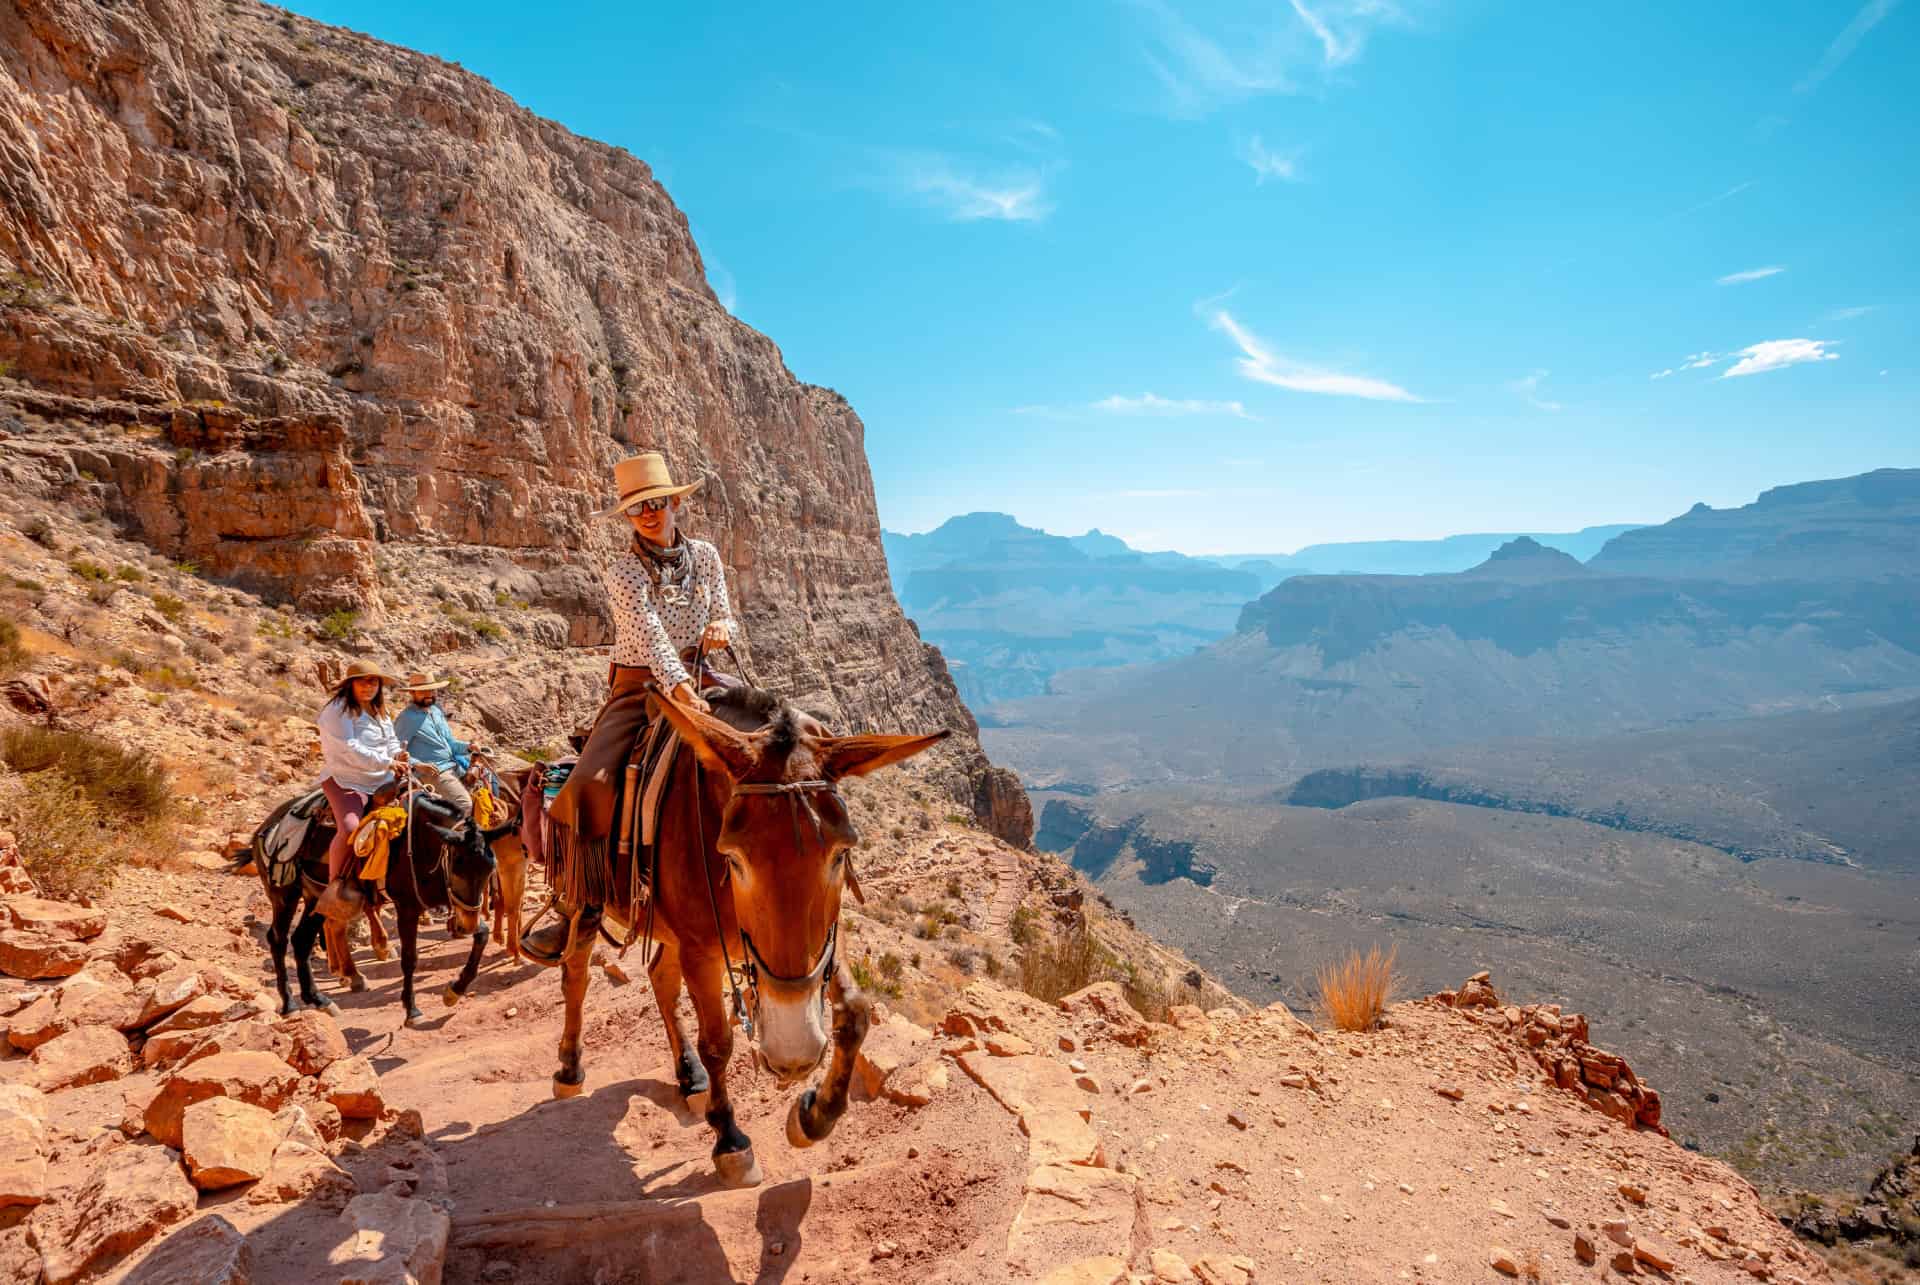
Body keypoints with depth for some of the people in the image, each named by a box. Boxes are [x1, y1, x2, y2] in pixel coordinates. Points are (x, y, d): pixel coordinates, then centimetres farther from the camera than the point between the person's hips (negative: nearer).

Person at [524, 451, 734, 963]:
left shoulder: (706, 556, 6)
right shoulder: (624, 571, -6)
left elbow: (723, 617, 14)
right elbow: (649, 634, -22)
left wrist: (721, 628, -12)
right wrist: (678, 685, -39)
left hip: (699, 680, 3)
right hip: (639, 686, -2)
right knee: (589, 782, -24)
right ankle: (579, 910, -11)